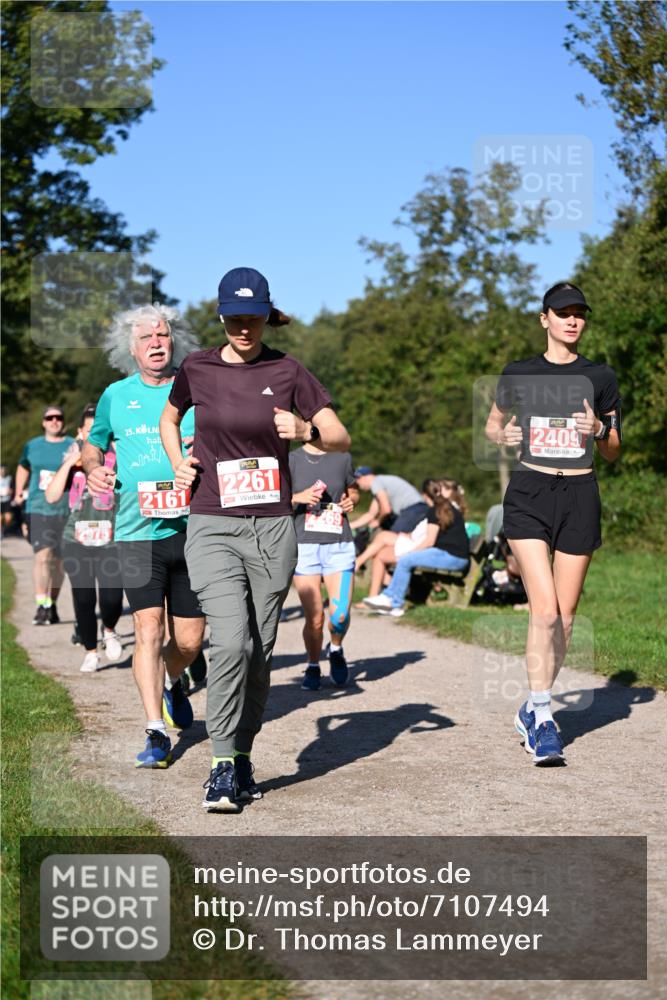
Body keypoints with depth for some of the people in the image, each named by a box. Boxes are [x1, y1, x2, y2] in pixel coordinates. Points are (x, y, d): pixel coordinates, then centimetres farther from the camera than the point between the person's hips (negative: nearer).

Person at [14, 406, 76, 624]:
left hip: (65, 511, 0)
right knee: (42, 555, -14)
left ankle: (52, 605, 19)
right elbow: (23, 468, 27)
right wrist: (18, 493, 16)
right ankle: (41, 605, -17)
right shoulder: (32, 446, 11)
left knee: (58, 560, 6)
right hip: (38, 508, 0)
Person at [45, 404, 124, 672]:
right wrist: (69, 464, -8)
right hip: (77, 542, 2)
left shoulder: (118, 459, 3)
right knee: (83, 601, 2)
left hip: (111, 542, -2)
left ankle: (109, 631, 21)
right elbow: (51, 496, -2)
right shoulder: (73, 462, 9)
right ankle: (90, 653, 19)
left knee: (112, 600, -12)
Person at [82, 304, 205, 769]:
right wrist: (93, 468, 1)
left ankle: (171, 682, 41)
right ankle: (157, 733, -6)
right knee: (148, 630, -11)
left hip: (193, 531, 0)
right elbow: (93, 443, 23)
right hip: (138, 532, 0)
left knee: (190, 639, 7)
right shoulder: (116, 396, 9)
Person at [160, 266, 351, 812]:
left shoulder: (287, 371, 2)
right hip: (212, 527, -1)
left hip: (274, 527, 1)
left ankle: (243, 756, 23)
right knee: (231, 641, -17)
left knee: (260, 651, 6)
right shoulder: (197, 369, 4)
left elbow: (342, 438, 1)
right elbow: (170, 418, 24)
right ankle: (222, 765, -7)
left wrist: (307, 431, -20)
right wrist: (178, 462, 5)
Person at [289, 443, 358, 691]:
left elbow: (353, 492, 24)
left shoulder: (342, 458, 10)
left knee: (340, 615, -12)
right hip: (304, 544, -1)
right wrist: (298, 498, -13)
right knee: (314, 619, -6)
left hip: (339, 545, 1)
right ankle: (313, 667, 19)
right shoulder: (292, 460, 3)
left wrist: (351, 501, 2)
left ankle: (336, 650, 20)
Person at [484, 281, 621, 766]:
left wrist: (599, 430, -10)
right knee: (545, 610, -15)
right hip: (529, 495, -2)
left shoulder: (600, 377, 7)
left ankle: (532, 709, 20)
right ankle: (542, 719, -10)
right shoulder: (518, 374, 6)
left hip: (579, 497, 2)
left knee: (565, 616, 4)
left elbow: (613, 452, 11)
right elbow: (493, 423, 20)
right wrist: (502, 435, -2)